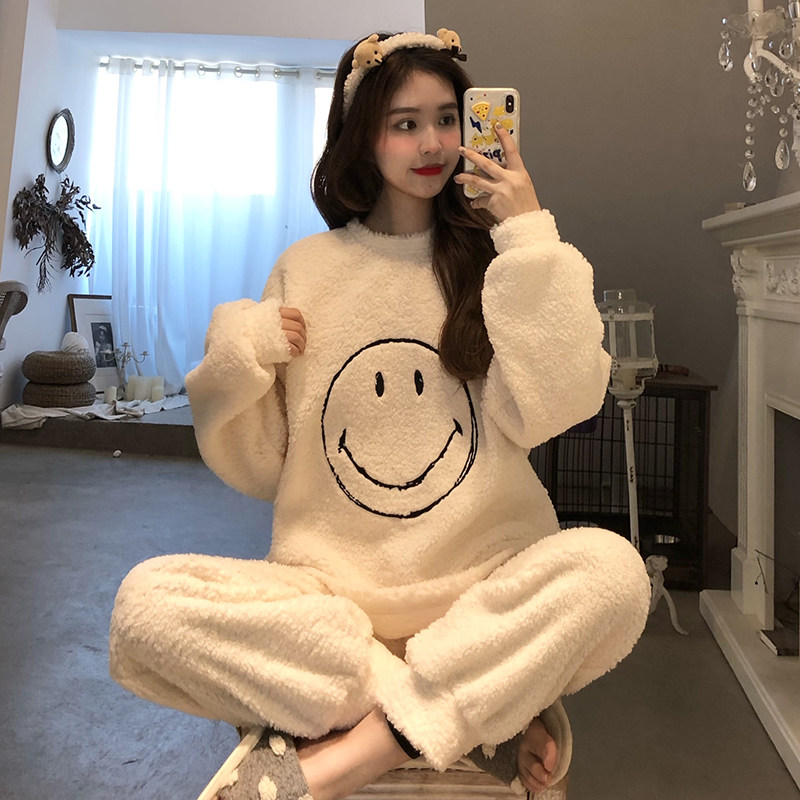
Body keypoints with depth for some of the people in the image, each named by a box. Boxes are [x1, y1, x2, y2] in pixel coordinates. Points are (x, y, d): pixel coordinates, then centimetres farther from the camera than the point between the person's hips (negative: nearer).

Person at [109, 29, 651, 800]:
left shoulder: (495, 258, 5)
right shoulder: (304, 268, 6)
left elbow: (548, 410, -12)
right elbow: (256, 470, 7)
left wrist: (530, 239, -11)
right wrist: (237, 363, -11)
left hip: (481, 587, -1)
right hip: (327, 588, 2)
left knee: (610, 567, -29)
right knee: (147, 599, -23)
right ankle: (485, 717, -14)